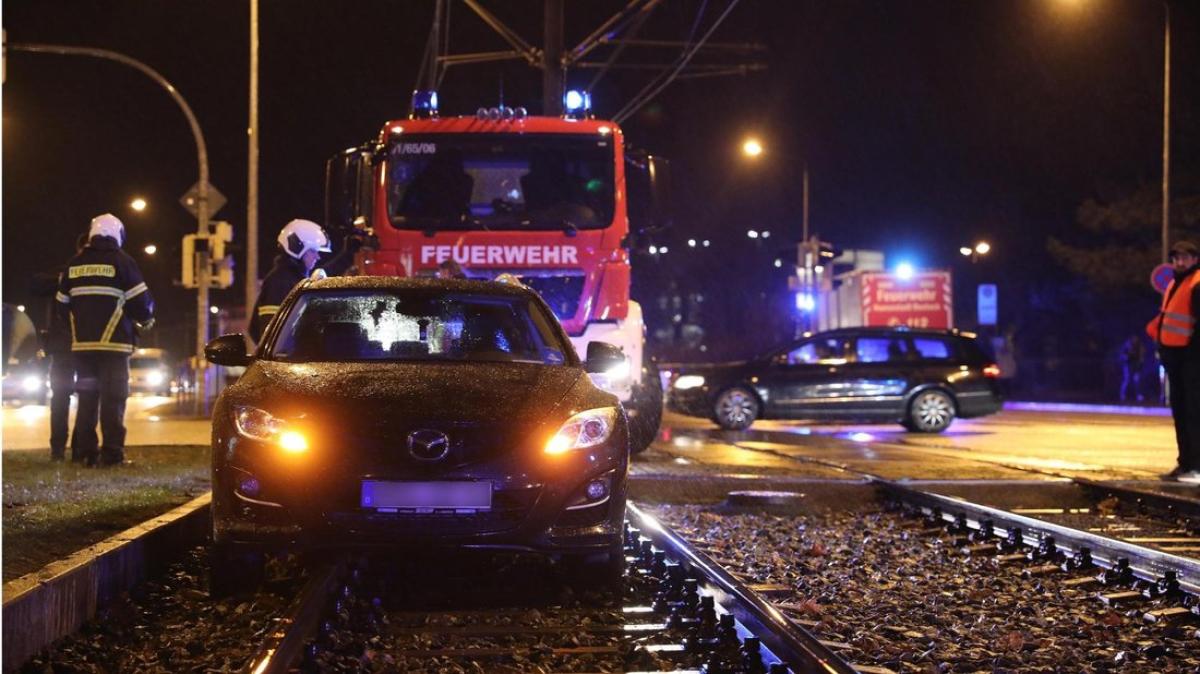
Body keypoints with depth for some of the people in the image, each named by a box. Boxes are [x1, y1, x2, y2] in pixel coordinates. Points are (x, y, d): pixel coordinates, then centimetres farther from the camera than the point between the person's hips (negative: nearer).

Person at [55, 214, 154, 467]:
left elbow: (62, 304, 15)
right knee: (113, 399, -4)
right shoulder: (121, 261, -5)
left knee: (87, 398, 10)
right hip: (114, 342, -5)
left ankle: (85, 452, 8)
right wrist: (145, 320, 14)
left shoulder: (75, 264, 10)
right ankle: (112, 453, -9)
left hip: (82, 343, 5)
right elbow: (141, 301, -7)